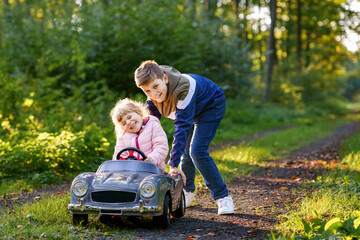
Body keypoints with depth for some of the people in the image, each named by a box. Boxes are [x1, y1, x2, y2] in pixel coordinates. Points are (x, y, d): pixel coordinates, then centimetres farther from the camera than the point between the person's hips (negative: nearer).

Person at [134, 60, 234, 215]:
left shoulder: (182, 90, -42)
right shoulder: (154, 94, -20)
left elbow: (182, 128, -43)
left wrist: (173, 164, -45)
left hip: (211, 106, -7)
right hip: (191, 110, 7)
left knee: (197, 151, -19)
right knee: (186, 151, 7)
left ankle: (223, 197, -11)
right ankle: (187, 191, 30)